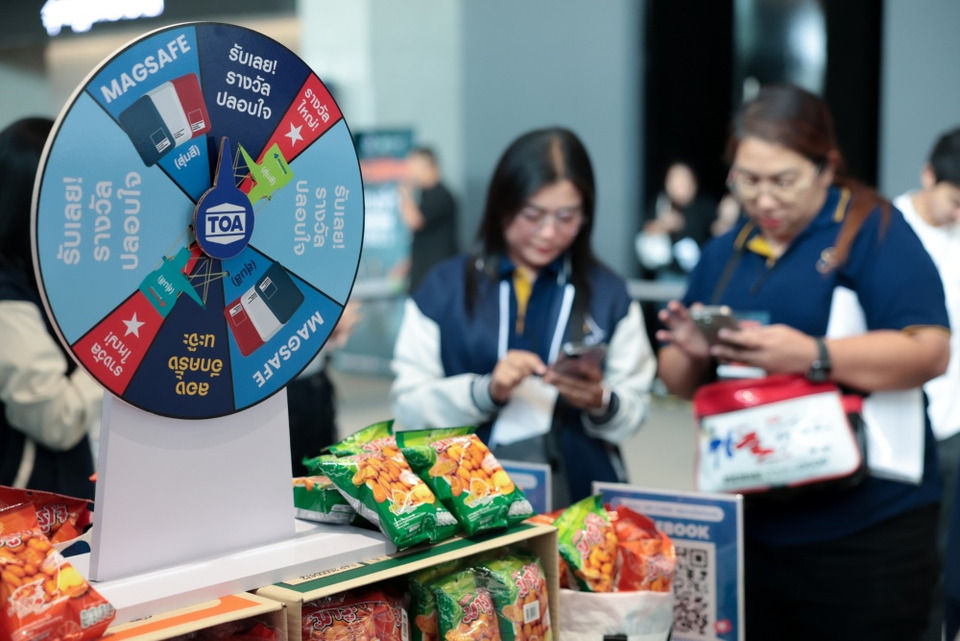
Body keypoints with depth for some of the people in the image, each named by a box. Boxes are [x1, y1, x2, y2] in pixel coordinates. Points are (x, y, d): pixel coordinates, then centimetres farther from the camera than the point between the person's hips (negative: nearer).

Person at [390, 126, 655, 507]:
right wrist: (485, 391, -12)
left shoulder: (608, 293, 10)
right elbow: (409, 404, 2)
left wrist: (600, 402, -12)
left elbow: (634, 411, 9)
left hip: (582, 497, 1)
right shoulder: (445, 288, 7)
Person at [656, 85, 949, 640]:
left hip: (863, 531, -5)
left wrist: (812, 356, -26)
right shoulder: (724, 253, 13)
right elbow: (681, 382, 18)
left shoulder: (873, 231, -4)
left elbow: (930, 351, -15)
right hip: (746, 526, 5)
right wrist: (691, 353, -5)